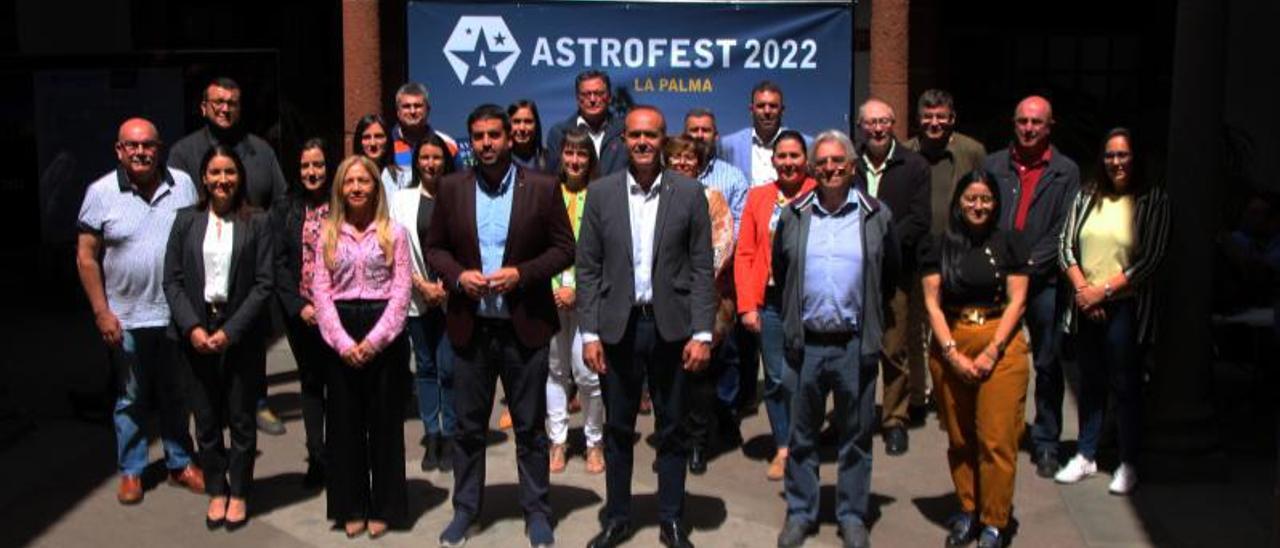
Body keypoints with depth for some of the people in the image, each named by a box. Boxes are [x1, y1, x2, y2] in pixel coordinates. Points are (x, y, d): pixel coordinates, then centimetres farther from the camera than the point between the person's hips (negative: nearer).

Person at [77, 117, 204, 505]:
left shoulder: (183, 185, 0)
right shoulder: (101, 193, -5)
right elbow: (86, 257, -3)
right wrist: (101, 312, -7)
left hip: (177, 313, 1)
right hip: (125, 319, -1)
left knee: (176, 395, 14)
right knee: (131, 399, 11)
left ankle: (180, 464, 27)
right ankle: (131, 471, 25)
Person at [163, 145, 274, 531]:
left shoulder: (256, 223, -1)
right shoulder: (186, 220, 5)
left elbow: (264, 284, -5)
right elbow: (172, 280, 3)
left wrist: (230, 331, -12)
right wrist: (192, 327, -10)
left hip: (241, 335, -2)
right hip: (195, 334, 2)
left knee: (241, 419, 8)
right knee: (206, 420, 9)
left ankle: (239, 493, 22)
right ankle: (216, 491, 24)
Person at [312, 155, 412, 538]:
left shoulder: (394, 233, 1)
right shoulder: (328, 235, 6)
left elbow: (401, 292, -5)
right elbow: (321, 292, 1)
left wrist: (374, 340, -14)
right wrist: (343, 342, -11)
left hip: (384, 336, -2)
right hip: (341, 339, 2)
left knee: (385, 422, 5)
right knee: (344, 423, 7)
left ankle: (382, 507, 16)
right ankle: (351, 507, 19)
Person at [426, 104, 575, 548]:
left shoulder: (542, 188, -3)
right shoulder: (451, 188, 4)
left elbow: (564, 248, -2)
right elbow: (434, 247, 8)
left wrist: (521, 273, -16)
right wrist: (458, 275, -11)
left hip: (525, 325, -2)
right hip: (470, 325, 2)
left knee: (530, 426, 8)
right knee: (468, 425, 11)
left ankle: (537, 511, 21)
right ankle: (465, 509, 25)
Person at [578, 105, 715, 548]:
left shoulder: (689, 193, -1)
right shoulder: (601, 192, 2)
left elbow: (702, 268, -1)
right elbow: (588, 268, 2)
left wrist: (702, 333, -7)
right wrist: (589, 333, -4)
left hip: (671, 327, -1)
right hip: (618, 326, 1)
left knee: (672, 430, 9)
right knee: (617, 429, 11)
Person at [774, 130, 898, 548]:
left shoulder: (876, 215, 1)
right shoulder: (794, 216, 4)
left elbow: (890, 274, 10)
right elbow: (780, 271, 15)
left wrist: (867, 314, 9)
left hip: (856, 344, -1)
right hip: (806, 342, 1)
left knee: (856, 436, 9)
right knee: (802, 435, 10)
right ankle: (800, 513, 23)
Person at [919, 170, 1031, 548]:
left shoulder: (1008, 244, 5)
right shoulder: (938, 247, 6)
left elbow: (1017, 301, 0)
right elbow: (932, 304, 1)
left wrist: (992, 351, -9)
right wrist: (952, 353, -9)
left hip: (1001, 347, -1)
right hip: (949, 347, 2)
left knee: (996, 439, -5)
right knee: (959, 439, 9)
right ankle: (967, 510, 24)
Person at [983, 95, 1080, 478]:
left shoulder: (1066, 172, 5)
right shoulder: (993, 165, 10)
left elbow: (1063, 231, 0)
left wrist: (1030, 264, -10)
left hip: (1043, 279, -1)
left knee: (1047, 366, 5)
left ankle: (1046, 445, 15)